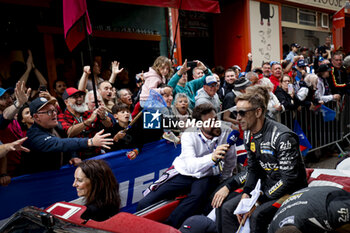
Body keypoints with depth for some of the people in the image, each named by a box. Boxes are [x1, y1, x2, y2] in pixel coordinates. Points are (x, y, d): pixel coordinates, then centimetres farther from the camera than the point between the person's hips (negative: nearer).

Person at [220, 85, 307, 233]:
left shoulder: (282, 137, -24)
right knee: (228, 208, -3)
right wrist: (246, 194, -5)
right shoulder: (248, 134, 1)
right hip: (266, 188, 8)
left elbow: (289, 179, -24)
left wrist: (260, 199, -21)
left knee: (257, 216, -29)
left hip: (291, 192, -7)